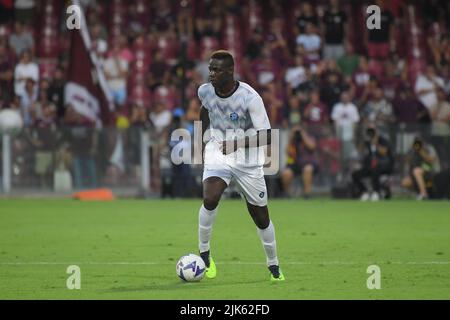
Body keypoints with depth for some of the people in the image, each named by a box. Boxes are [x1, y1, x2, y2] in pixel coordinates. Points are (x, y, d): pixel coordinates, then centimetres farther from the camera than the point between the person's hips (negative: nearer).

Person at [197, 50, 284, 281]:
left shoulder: (250, 97, -22)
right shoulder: (205, 91, -7)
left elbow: (266, 136, -22)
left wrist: (237, 144, -33)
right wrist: (202, 139, 19)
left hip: (248, 161, -2)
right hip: (216, 155, 2)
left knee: (261, 217, 6)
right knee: (210, 199, -25)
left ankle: (273, 265, 25)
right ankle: (204, 254, -8)